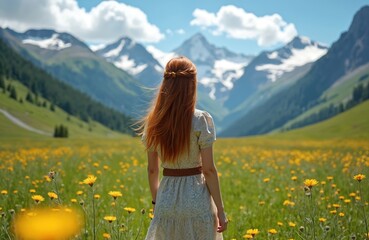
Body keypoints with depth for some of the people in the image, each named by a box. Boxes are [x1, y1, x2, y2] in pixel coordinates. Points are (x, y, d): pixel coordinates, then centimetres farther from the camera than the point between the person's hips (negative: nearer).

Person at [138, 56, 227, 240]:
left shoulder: (154, 122, -1)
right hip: (197, 199, -3)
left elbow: (152, 170, 5)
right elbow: (208, 170, -12)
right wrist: (220, 210, -5)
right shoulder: (201, 120, -12)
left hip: (166, 199, 4)